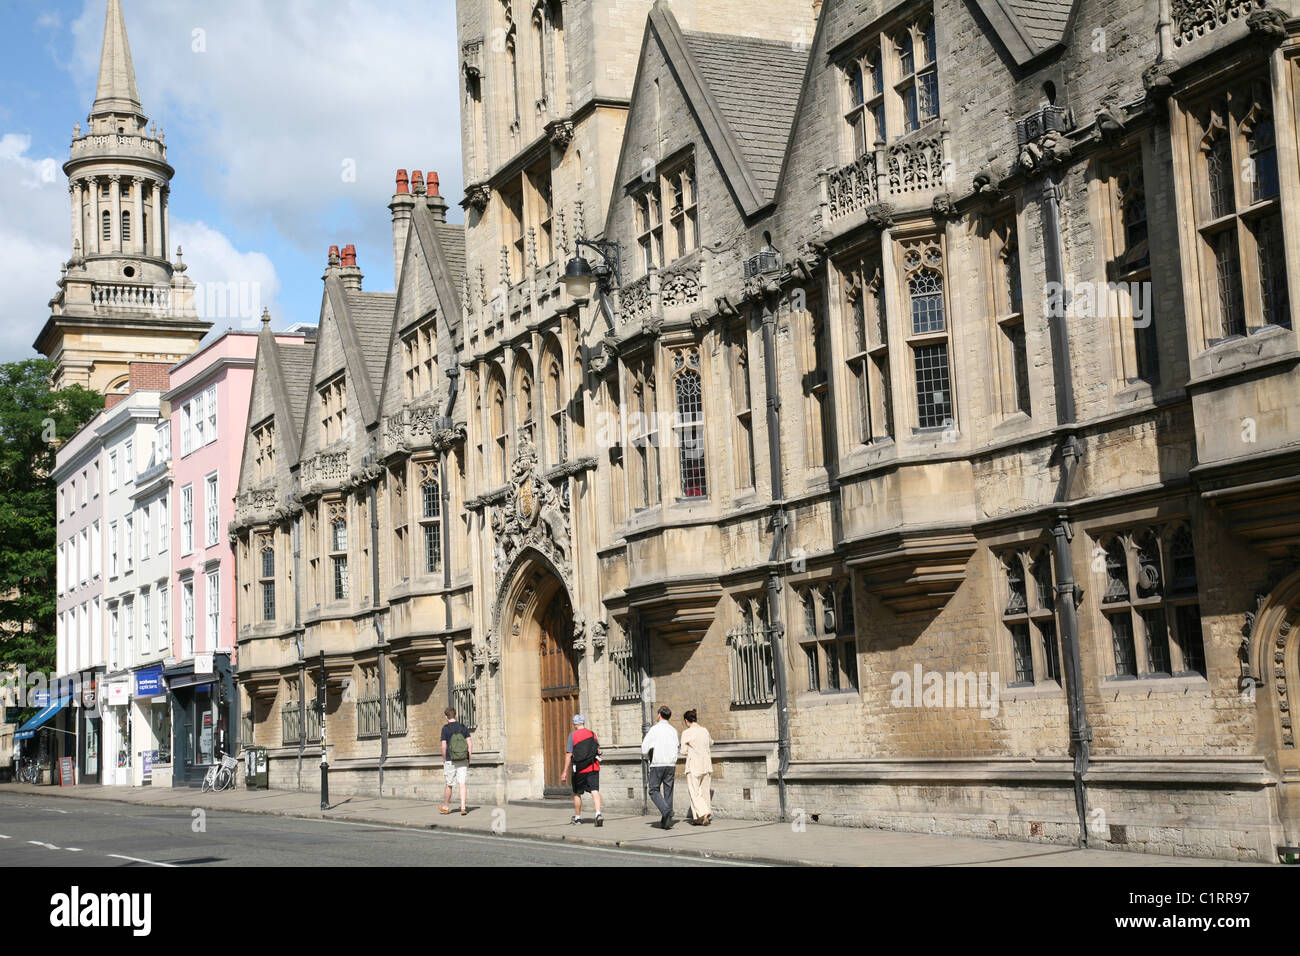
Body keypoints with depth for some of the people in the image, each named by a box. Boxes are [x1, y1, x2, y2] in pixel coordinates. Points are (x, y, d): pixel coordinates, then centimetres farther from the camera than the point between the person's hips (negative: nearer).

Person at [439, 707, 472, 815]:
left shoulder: (445, 728, -5)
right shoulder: (463, 727, 4)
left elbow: (444, 746, -9)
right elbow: (470, 743, 1)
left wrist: (444, 759, 2)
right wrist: (469, 758, 8)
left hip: (450, 760, -2)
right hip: (463, 761, 2)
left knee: (449, 784, 9)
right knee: (462, 784, 1)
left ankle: (446, 807, 24)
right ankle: (463, 808, -6)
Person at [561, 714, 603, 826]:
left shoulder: (573, 735, -6)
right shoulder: (592, 734, 6)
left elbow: (569, 755, -9)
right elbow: (598, 750, 15)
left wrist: (565, 771, -5)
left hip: (579, 769, -2)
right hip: (593, 768, 2)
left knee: (577, 793, 15)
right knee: (595, 791, -5)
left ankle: (578, 817, 26)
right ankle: (598, 813, -26)